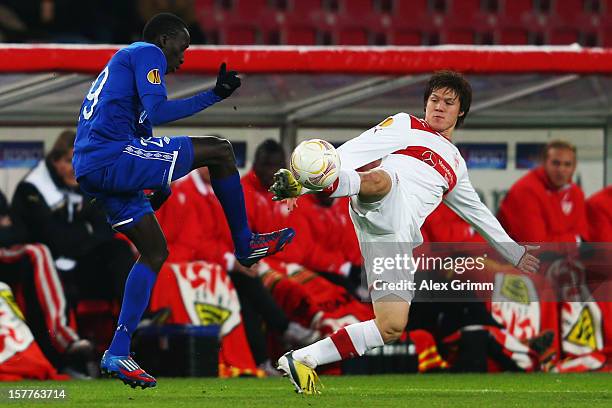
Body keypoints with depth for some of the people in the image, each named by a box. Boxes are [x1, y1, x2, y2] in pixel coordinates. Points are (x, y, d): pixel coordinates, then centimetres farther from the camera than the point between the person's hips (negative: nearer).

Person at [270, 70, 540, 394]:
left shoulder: (455, 165, 37)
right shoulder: (404, 126, 19)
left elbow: (476, 212, 48)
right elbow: (352, 152, 6)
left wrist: (513, 252, 49)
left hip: (400, 238, 6)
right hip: (382, 208, -6)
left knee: (391, 327, -8)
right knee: (380, 180, -44)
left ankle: (301, 361, -2)